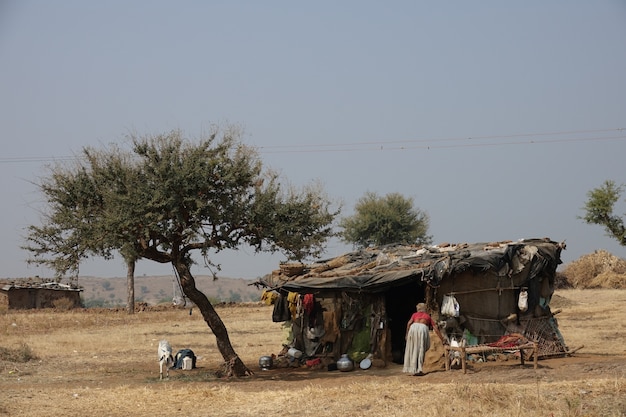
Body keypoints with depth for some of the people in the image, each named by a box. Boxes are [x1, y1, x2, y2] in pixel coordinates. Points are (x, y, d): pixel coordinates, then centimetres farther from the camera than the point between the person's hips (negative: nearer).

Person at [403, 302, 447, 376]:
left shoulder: (415, 314, 29)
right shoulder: (428, 316, 30)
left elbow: (409, 323, 10)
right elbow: (436, 328, 25)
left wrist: (407, 334, 13)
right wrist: (442, 339, 27)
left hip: (413, 327, 1)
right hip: (423, 328, -1)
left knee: (412, 349, 9)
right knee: (421, 350, 2)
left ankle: (412, 369, 6)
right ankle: (419, 369, -9)